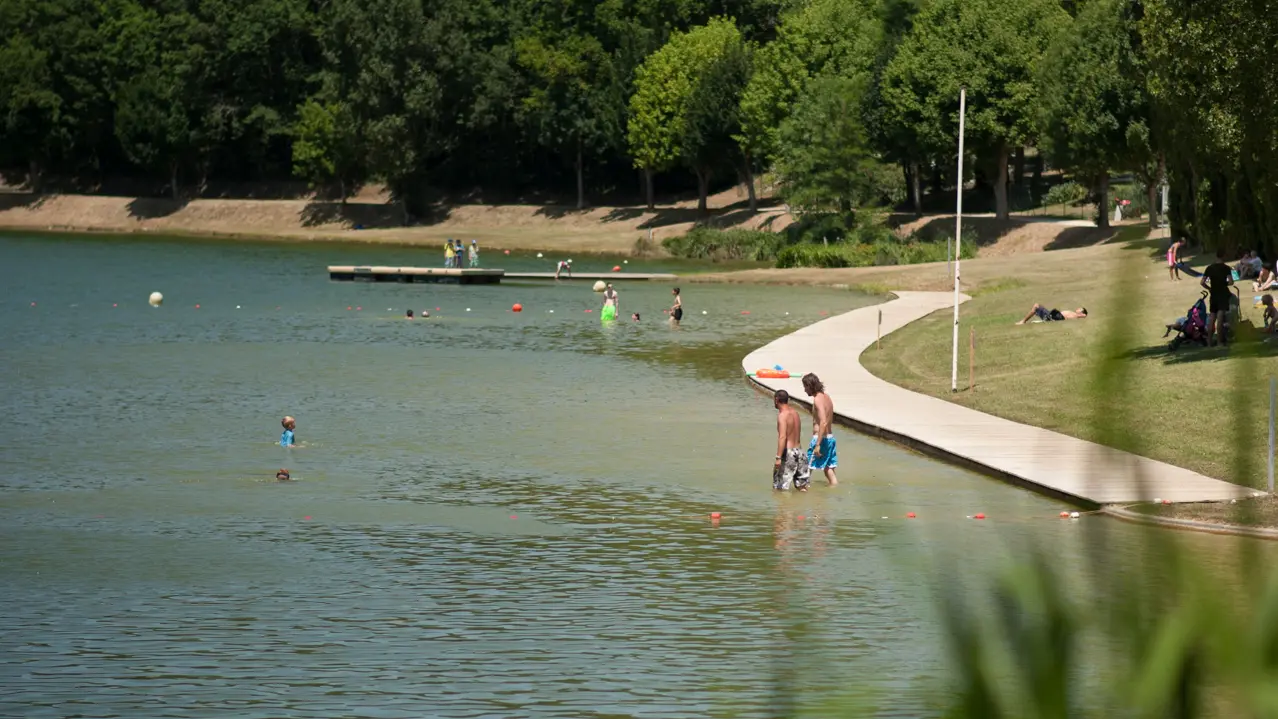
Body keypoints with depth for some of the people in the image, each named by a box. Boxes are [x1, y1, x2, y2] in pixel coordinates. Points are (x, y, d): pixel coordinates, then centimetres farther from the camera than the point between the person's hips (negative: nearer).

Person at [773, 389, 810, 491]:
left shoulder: (782, 415, -14)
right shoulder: (795, 413, 12)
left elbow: (782, 437, -24)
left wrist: (778, 457, -26)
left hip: (788, 452, -8)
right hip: (798, 451, 8)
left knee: (782, 487, -3)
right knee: (801, 485, 11)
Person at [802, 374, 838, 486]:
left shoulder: (818, 399, -17)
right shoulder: (826, 397, 11)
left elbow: (823, 422, -26)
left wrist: (817, 445, -27)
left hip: (820, 438, -9)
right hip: (830, 438, 9)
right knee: (829, 469, 12)